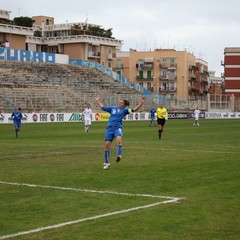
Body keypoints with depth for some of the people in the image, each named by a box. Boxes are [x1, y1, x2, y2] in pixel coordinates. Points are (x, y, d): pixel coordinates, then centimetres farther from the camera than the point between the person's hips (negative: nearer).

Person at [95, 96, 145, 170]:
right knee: (107, 144, 0)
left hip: (118, 128, -3)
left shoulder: (124, 110, 8)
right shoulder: (112, 108, 16)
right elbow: (103, 107, 27)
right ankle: (107, 163, 10)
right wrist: (97, 100, 34)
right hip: (109, 128, 3)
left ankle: (119, 155, -35)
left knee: (119, 139, -35)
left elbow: (134, 109, -2)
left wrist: (141, 102, -10)